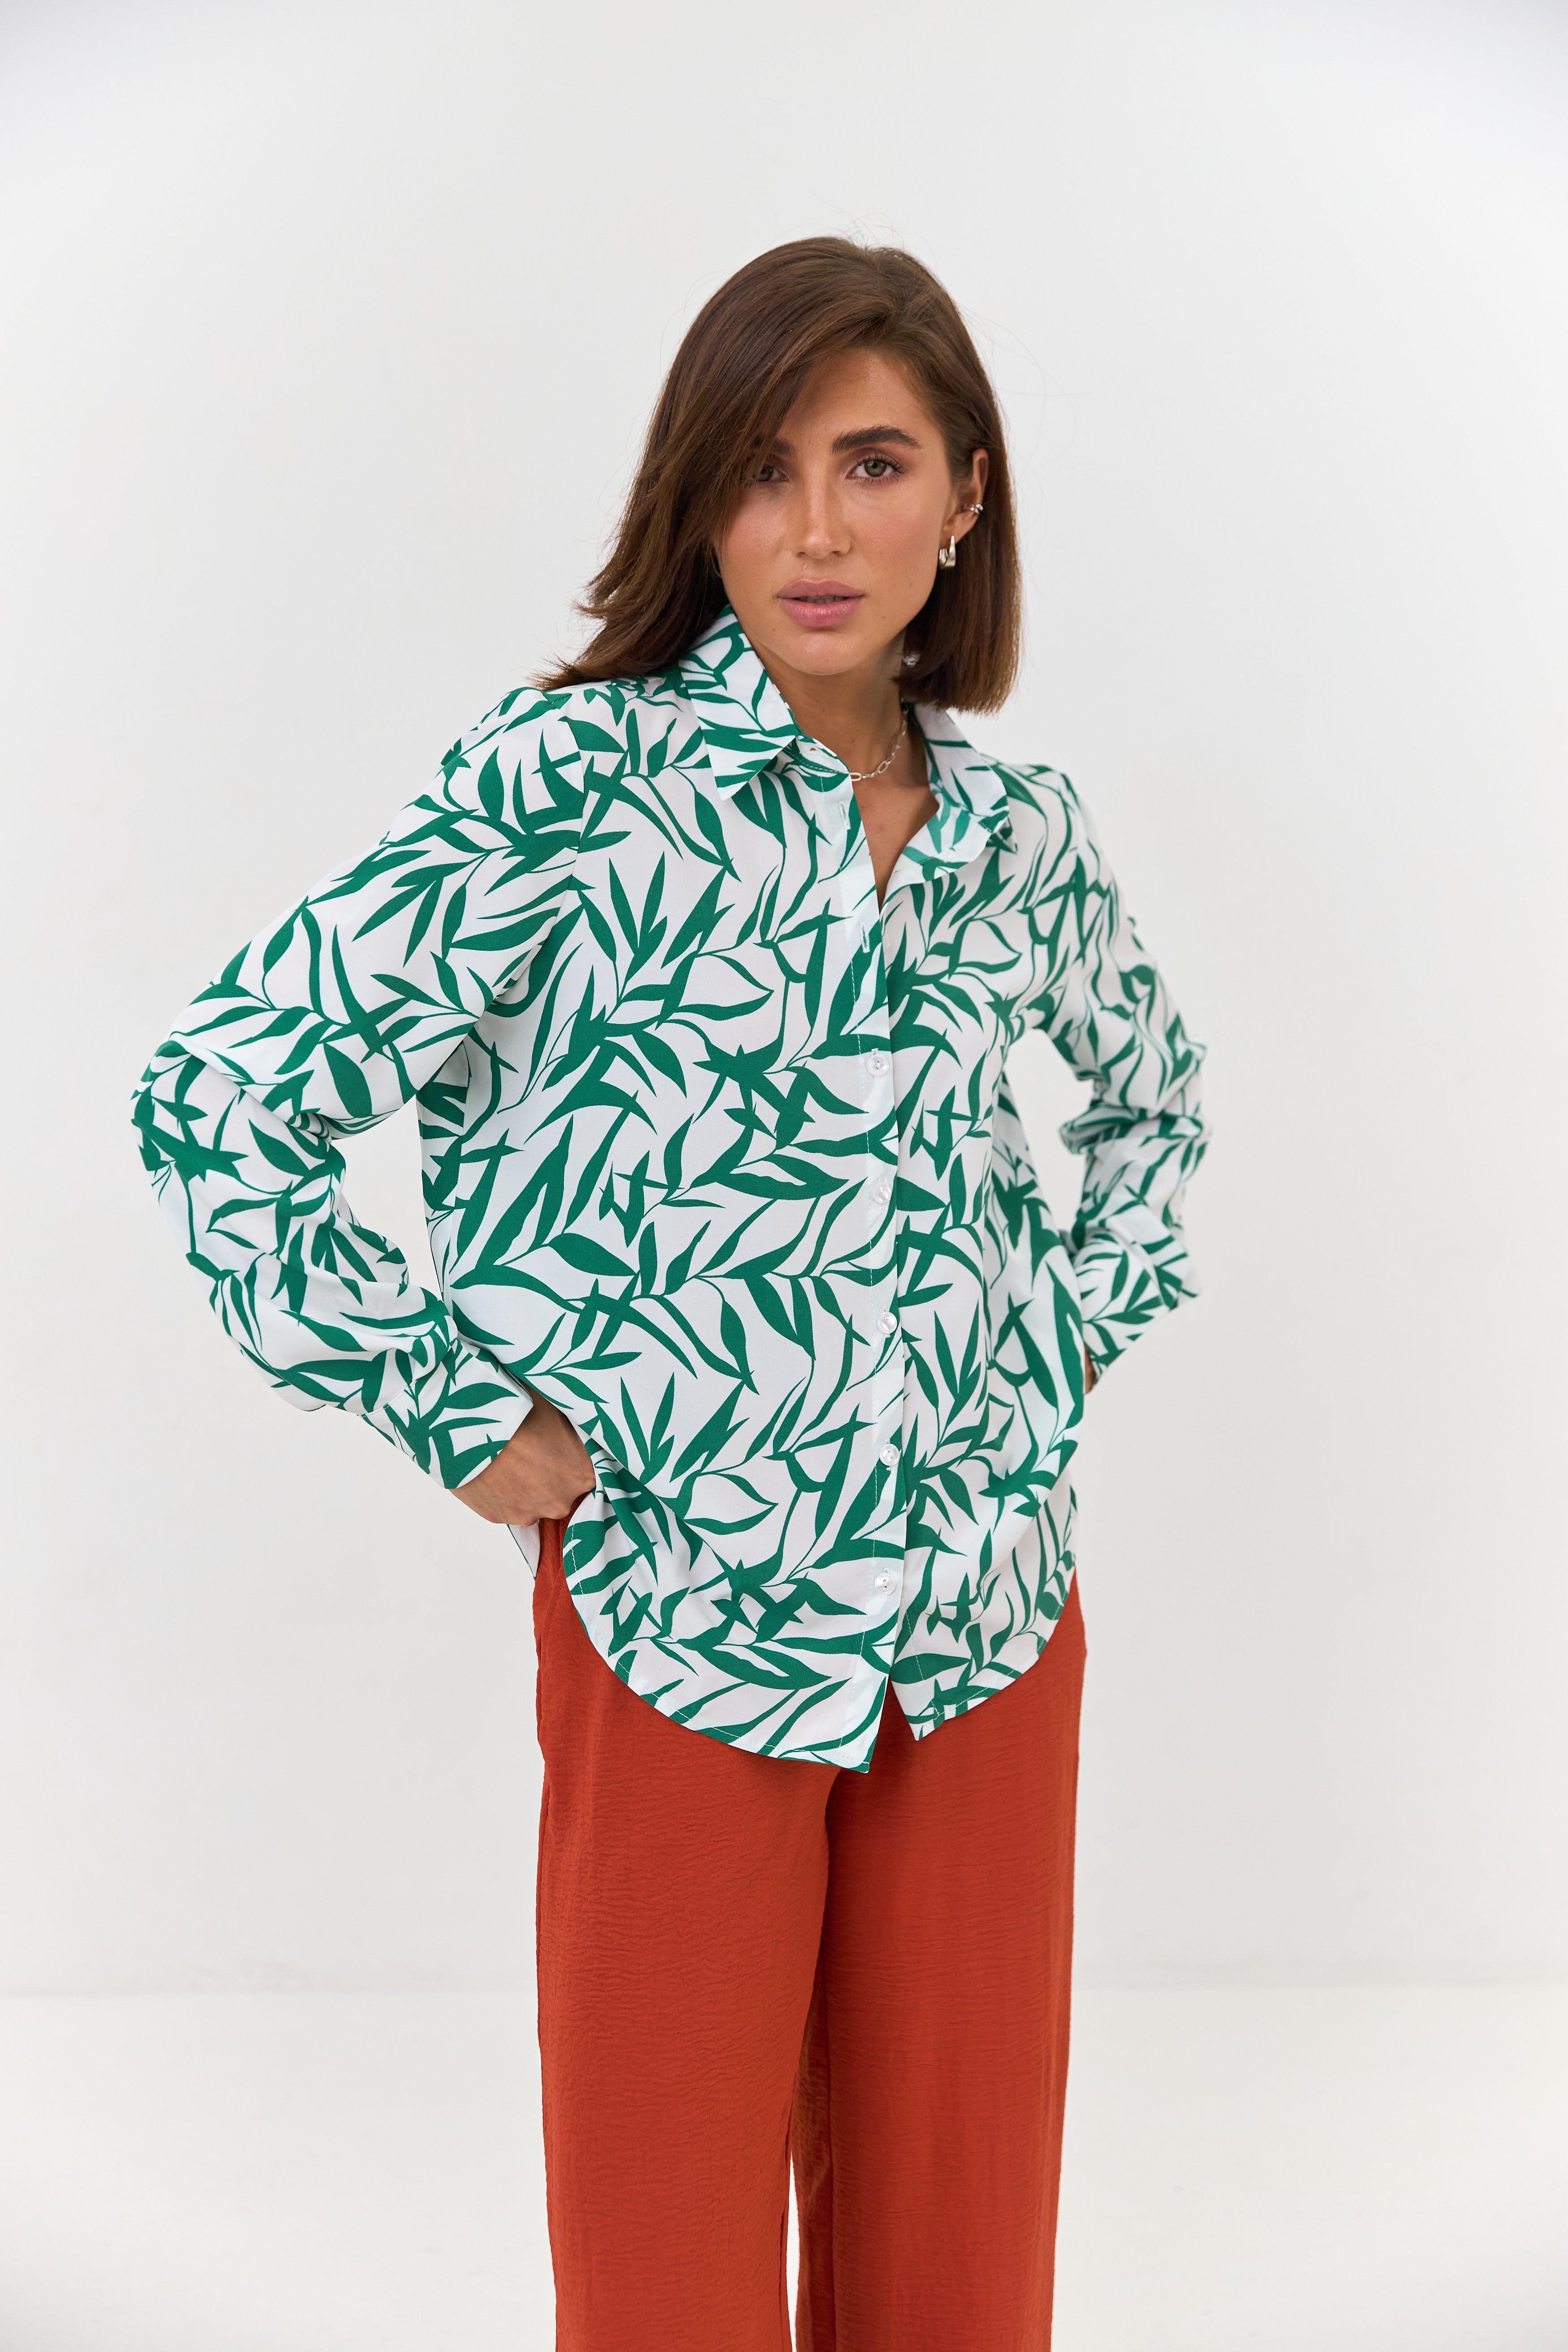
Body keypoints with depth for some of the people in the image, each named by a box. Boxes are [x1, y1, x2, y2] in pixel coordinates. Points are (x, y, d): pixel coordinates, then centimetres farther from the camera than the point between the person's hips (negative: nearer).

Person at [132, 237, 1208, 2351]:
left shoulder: (1019, 826, 6)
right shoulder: (579, 778, -9)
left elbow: (1152, 1084, 25)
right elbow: (219, 1098, -13)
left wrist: (1079, 1328, 12)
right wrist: (454, 1416, -10)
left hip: (995, 1607, 5)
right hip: (685, 1611, -4)